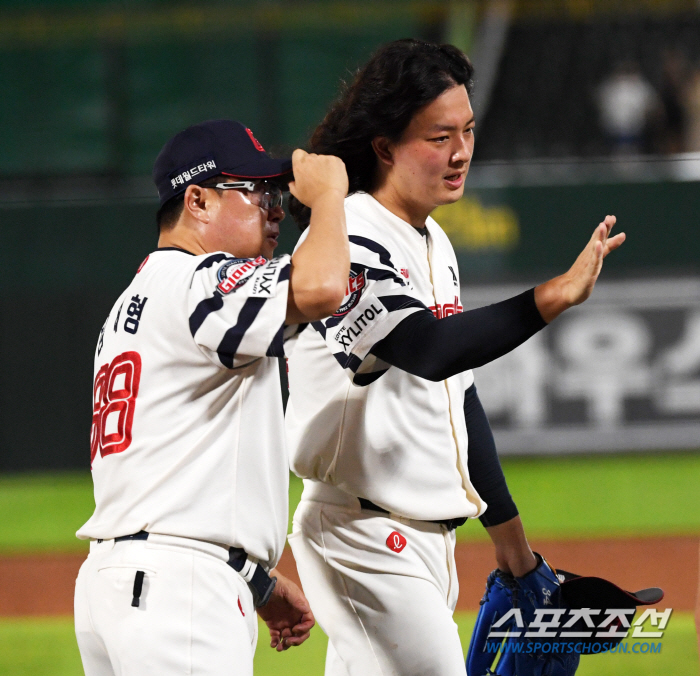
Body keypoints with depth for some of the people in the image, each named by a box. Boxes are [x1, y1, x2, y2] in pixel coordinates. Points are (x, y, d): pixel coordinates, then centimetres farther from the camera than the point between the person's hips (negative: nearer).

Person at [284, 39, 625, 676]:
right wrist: (554, 296, -40)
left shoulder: (433, 242, 15)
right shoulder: (350, 243, -17)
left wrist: (506, 529, 21)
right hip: (367, 537, -9)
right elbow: (431, 350, -32)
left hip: (428, 540, 9)